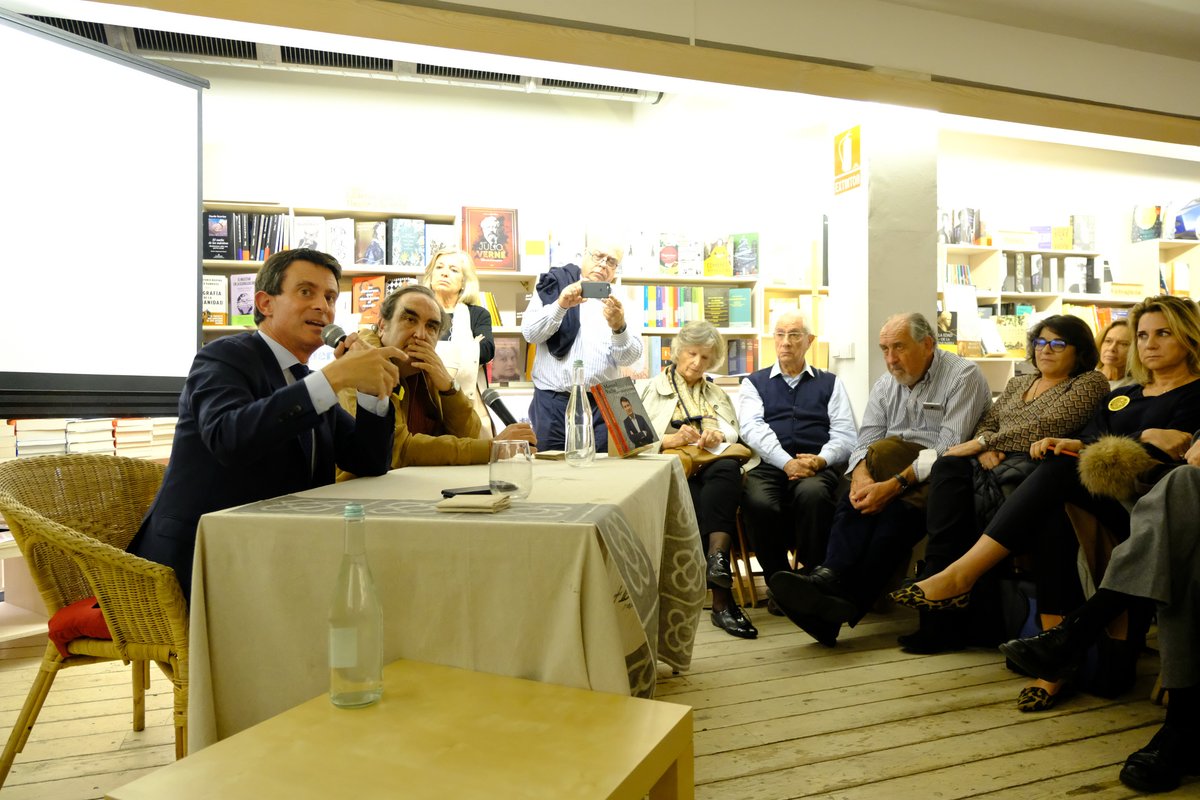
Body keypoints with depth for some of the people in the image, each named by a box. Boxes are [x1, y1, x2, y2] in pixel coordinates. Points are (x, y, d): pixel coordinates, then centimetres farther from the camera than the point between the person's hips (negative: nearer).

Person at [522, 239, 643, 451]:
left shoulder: (621, 301, 9)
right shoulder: (553, 287, 8)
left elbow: (629, 357, -2)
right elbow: (530, 334, -3)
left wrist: (619, 327, -21)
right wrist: (560, 305, -18)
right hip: (552, 402, -1)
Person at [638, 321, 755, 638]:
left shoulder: (717, 394, 30)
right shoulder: (652, 388, 19)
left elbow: (732, 431, 12)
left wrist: (718, 434, -13)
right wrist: (674, 439, -14)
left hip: (711, 465, 2)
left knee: (729, 468, -35)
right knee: (699, 500, -35)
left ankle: (716, 559, -49)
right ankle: (722, 600, -38)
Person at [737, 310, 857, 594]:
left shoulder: (830, 383, 21)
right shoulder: (755, 383, 19)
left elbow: (845, 434, 10)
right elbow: (753, 428, 1)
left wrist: (820, 459, -12)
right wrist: (787, 462, -16)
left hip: (818, 466, 0)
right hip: (769, 465, 0)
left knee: (812, 494, -36)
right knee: (758, 502, -33)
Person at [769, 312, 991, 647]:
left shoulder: (963, 375, -5)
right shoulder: (885, 385, 15)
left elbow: (951, 449, -16)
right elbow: (865, 440, 4)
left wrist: (895, 484, -27)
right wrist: (861, 476, -20)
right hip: (893, 475, 6)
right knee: (859, 503, -27)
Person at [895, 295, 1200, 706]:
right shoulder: (1122, 395, 29)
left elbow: (1161, 458, -7)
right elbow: (1089, 441, 14)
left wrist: (1080, 450, -13)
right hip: (1102, 498, 5)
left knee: (1060, 469, -32)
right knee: (1050, 519, -31)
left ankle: (961, 575, -38)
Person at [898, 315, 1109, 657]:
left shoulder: (1091, 383, 8)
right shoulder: (1018, 383, 29)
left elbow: (1044, 427, -8)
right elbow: (987, 422, 19)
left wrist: (980, 443, -9)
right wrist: (985, 447, -5)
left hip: (1034, 466, -5)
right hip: (993, 462, 5)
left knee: (983, 491, -36)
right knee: (947, 468, -29)